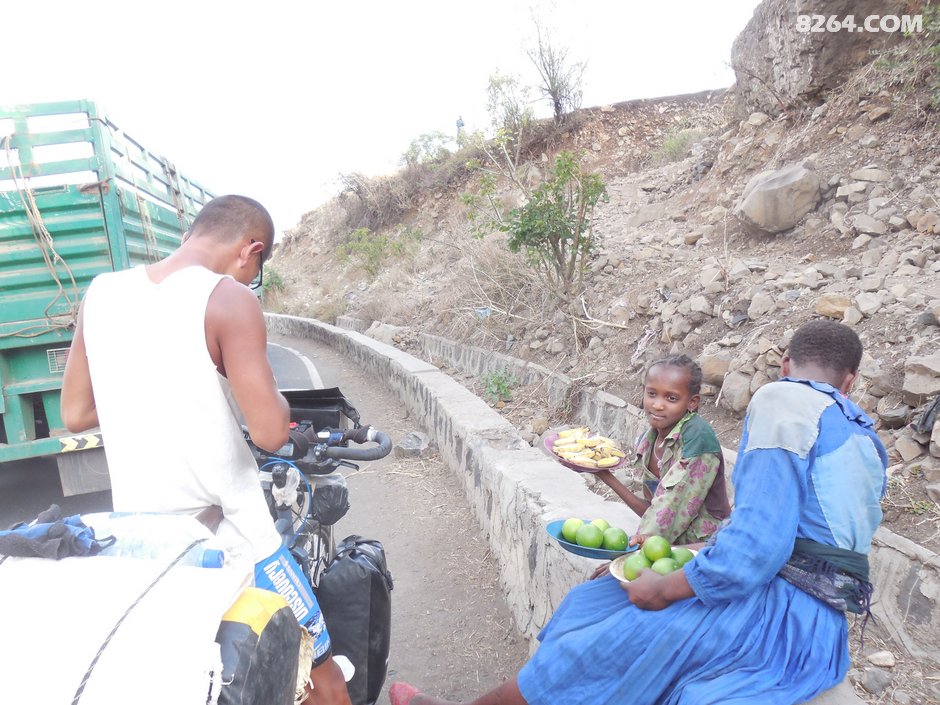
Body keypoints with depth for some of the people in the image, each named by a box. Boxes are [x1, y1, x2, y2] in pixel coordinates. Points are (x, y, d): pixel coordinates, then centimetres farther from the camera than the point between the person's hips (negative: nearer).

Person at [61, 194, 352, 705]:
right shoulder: (229, 300, -18)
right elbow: (270, 433, -23)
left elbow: (75, 415, 8)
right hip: (231, 540, -6)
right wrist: (275, 399, -2)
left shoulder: (102, 292, 0)